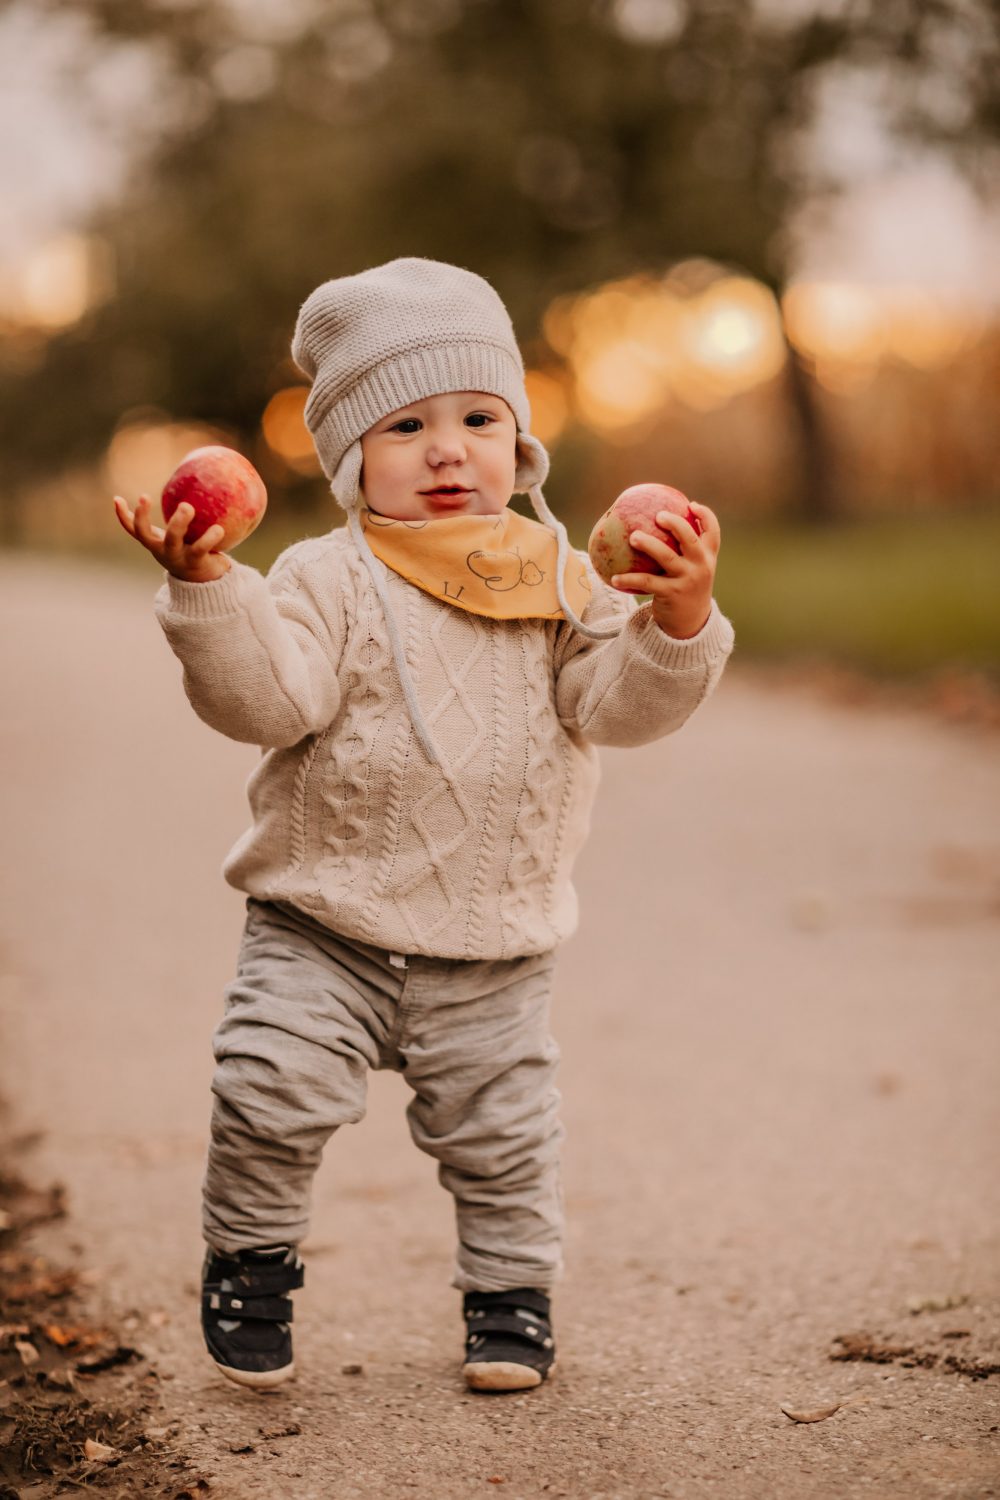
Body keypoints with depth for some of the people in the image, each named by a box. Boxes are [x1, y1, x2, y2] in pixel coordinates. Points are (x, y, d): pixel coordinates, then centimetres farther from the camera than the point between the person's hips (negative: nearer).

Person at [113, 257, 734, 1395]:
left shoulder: (559, 578, 1)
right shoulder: (327, 577, -6)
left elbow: (621, 703, -8)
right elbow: (267, 696, -19)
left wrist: (679, 616, -26)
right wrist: (208, 590, -33)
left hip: (494, 943, 2)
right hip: (321, 927, -2)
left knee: (500, 1129, 10)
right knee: (270, 1089, -11)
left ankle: (511, 1287, 33)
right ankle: (250, 1258, 16)